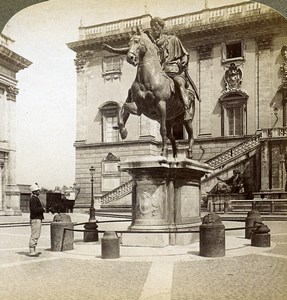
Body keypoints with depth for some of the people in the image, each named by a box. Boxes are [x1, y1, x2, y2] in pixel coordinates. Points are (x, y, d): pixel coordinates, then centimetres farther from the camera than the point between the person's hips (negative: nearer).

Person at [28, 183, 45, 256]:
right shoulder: (33, 199, -15)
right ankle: (31, 251, -6)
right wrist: (42, 209, -14)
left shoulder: (36, 198, 18)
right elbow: (34, 210, -24)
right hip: (35, 219, -11)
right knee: (34, 235, -9)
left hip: (38, 219, 11)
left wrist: (42, 208, 10)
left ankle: (33, 250, 22)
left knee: (36, 235, 15)